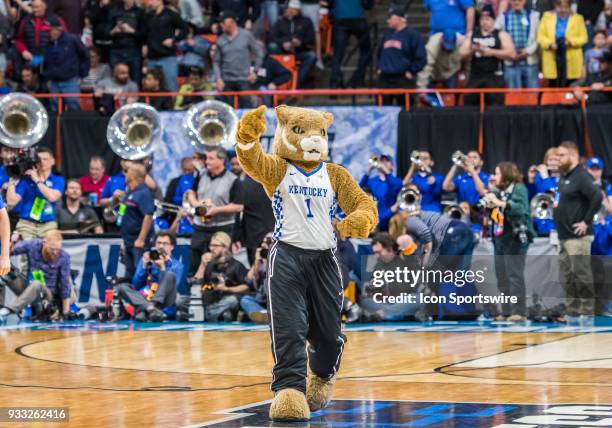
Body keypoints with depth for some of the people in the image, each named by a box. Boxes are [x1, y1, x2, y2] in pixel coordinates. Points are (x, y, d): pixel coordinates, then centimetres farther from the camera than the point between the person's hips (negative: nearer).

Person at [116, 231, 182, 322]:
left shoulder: (176, 265, 9)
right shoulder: (145, 260, 15)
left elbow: (171, 287, -6)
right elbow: (136, 285, 7)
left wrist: (162, 269, -15)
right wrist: (144, 266, -4)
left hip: (163, 301, -2)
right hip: (143, 299, 2)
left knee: (170, 275, -25)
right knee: (121, 287, -21)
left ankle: (143, 310, -41)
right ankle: (150, 308, -46)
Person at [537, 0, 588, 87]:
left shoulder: (578, 18, 10)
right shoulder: (547, 16, 11)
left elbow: (583, 38, 4)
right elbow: (540, 36, 5)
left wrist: (571, 42, -15)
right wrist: (549, 44, -14)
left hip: (572, 61, -1)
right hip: (552, 61, 1)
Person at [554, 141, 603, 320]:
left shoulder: (581, 176, -12)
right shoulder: (563, 177, 17)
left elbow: (597, 197, -24)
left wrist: (587, 221, -20)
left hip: (577, 236, -10)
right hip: (564, 236, 10)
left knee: (581, 273, -7)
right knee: (567, 275, 11)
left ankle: (587, 311, -4)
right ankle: (572, 311, 16)